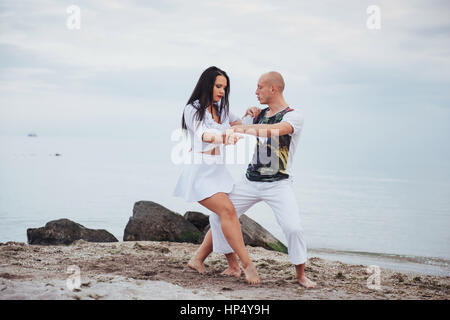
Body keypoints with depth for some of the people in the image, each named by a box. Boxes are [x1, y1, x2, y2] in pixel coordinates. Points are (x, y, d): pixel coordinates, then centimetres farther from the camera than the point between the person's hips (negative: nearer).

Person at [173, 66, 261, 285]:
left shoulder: (220, 109, 14)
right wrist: (222, 137, -45)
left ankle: (198, 261, 20)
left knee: (222, 220, 6)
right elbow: (201, 134, -25)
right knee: (227, 210, -22)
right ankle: (247, 264, -22)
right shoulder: (192, 109, -8)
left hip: (217, 169, 8)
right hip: (199, 170, -8)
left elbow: (239, 125, 28)